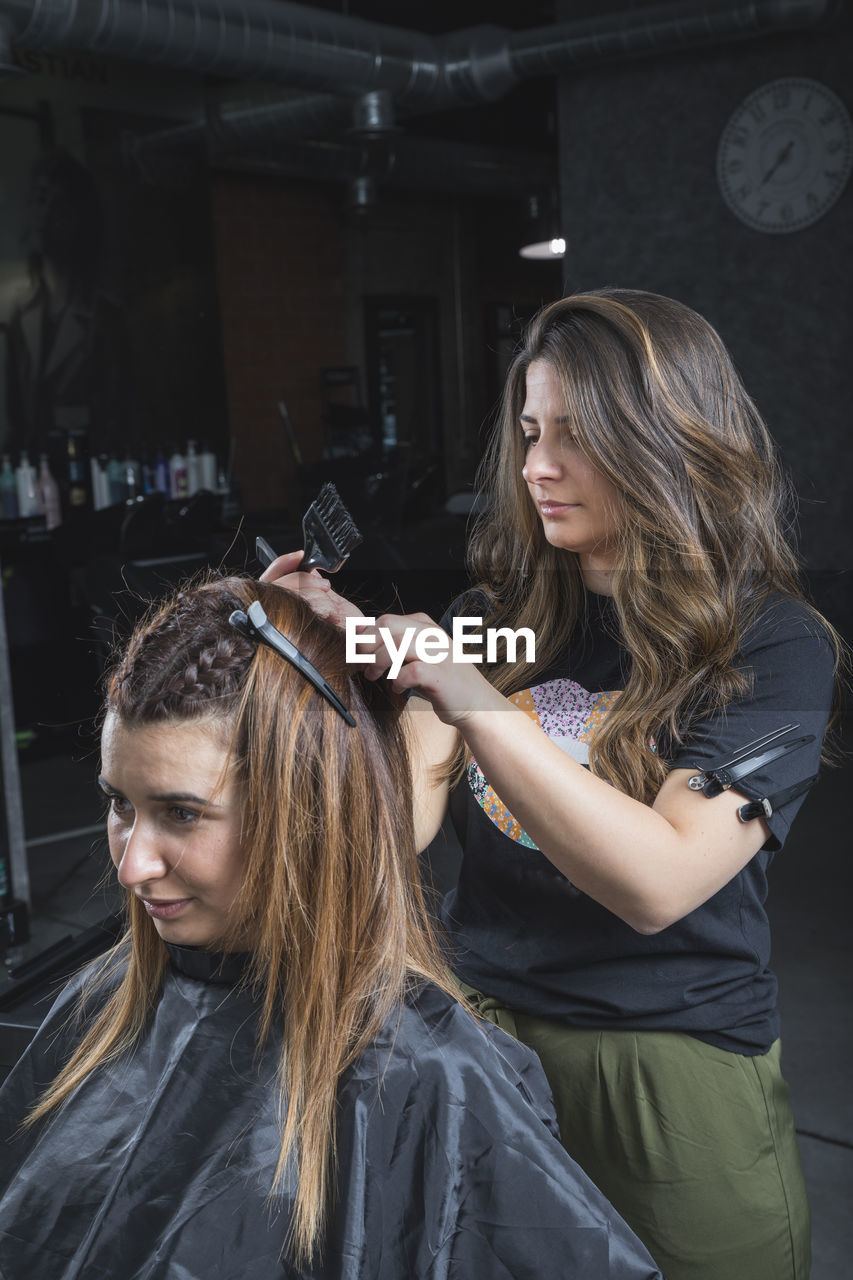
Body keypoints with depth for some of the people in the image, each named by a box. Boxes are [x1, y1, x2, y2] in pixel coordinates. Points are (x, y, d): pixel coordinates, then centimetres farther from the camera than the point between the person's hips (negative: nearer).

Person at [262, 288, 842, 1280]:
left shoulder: (772, 646, -13)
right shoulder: (502, 615, 0)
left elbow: (659, 882, -26)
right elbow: (406, 819, -9)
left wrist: (479, 710, -33)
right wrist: (358, 662, -24)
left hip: (670, 1080, -3)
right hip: (479, 1037, 4)